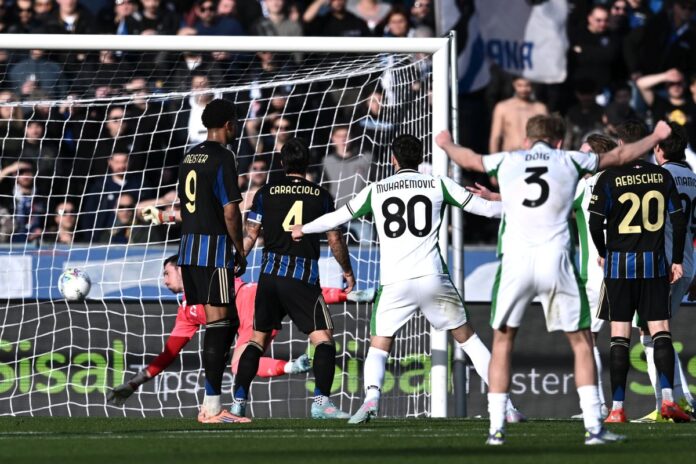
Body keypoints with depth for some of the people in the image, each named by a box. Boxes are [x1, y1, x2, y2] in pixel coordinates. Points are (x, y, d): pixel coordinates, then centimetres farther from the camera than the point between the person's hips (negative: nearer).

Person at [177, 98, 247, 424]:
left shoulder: (190, 157, 15)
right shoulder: (222, 158, -10)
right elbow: (230, 212, -14)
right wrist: (240, 252, -4)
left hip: (189, 247, 8)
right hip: (215, 246, -8)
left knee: (227, 321, 14)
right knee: (218, 323, -5)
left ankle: (211, 403, 11)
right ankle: (212, 407, -6)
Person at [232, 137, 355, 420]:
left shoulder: (266, 193, 7)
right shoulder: (321, 196, 4)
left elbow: (249, 237, 7)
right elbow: (335, 240, 7)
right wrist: (347, 271, 21)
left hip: (270, 273, 3)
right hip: (304, 276, -3)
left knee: (258, 338, 14)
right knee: (323, 339, -2)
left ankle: (239, 401, 9)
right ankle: (321, 401, -17)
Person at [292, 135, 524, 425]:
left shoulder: (375, 191, 10)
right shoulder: (438, 185, 8)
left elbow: (338, 217, 21)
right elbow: (483, 207, 11)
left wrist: (303, 229, 39)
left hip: (394, 284, 0)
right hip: (432, 278, 0)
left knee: (378, 346, 10)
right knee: (467, 337, 12)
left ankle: (371, 397, -18)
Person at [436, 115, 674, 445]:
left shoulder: (507, 161, 15)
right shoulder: (569, 160, 11)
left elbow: (469, 159, 36)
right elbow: (620, 156, 24)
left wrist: (446, 144, 58)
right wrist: (655, 137, 42)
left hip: (515, 261, 1)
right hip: (555, 260, -1)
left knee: (502, 342, 14)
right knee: (581, 343, 8)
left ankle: (496, 427, 9)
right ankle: (593, 426, -1)